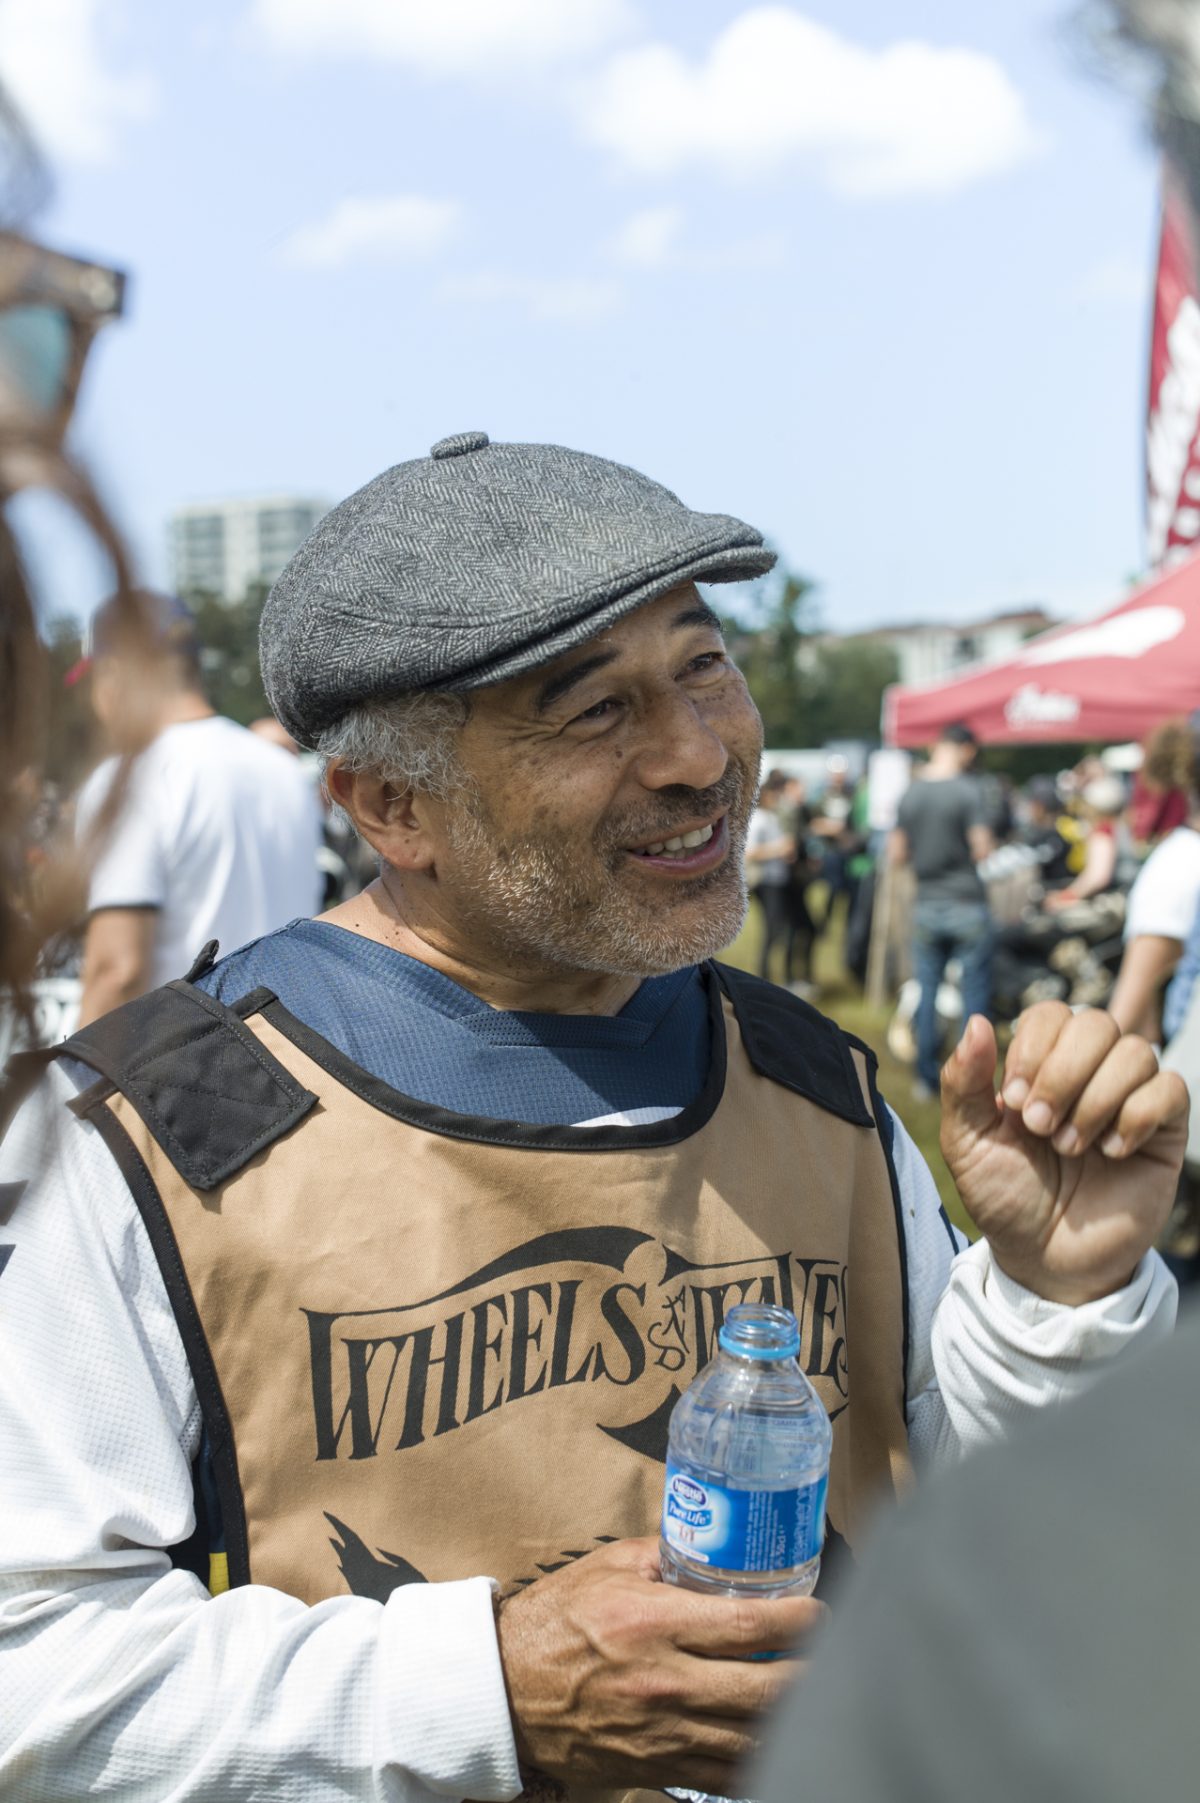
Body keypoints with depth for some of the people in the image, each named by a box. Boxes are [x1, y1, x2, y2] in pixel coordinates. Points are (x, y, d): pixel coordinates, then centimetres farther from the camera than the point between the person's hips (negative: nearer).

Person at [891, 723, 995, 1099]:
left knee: (926, 993, 11)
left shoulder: (910, 794, 3)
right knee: (975, 993, 5)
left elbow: (896, 854, 6)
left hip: (927, 908, 4)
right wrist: (988, 843, 6)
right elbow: (983, 850, -15)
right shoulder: (968, 791, -12)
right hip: (967, 905, -4)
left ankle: (926, 1077, 15)